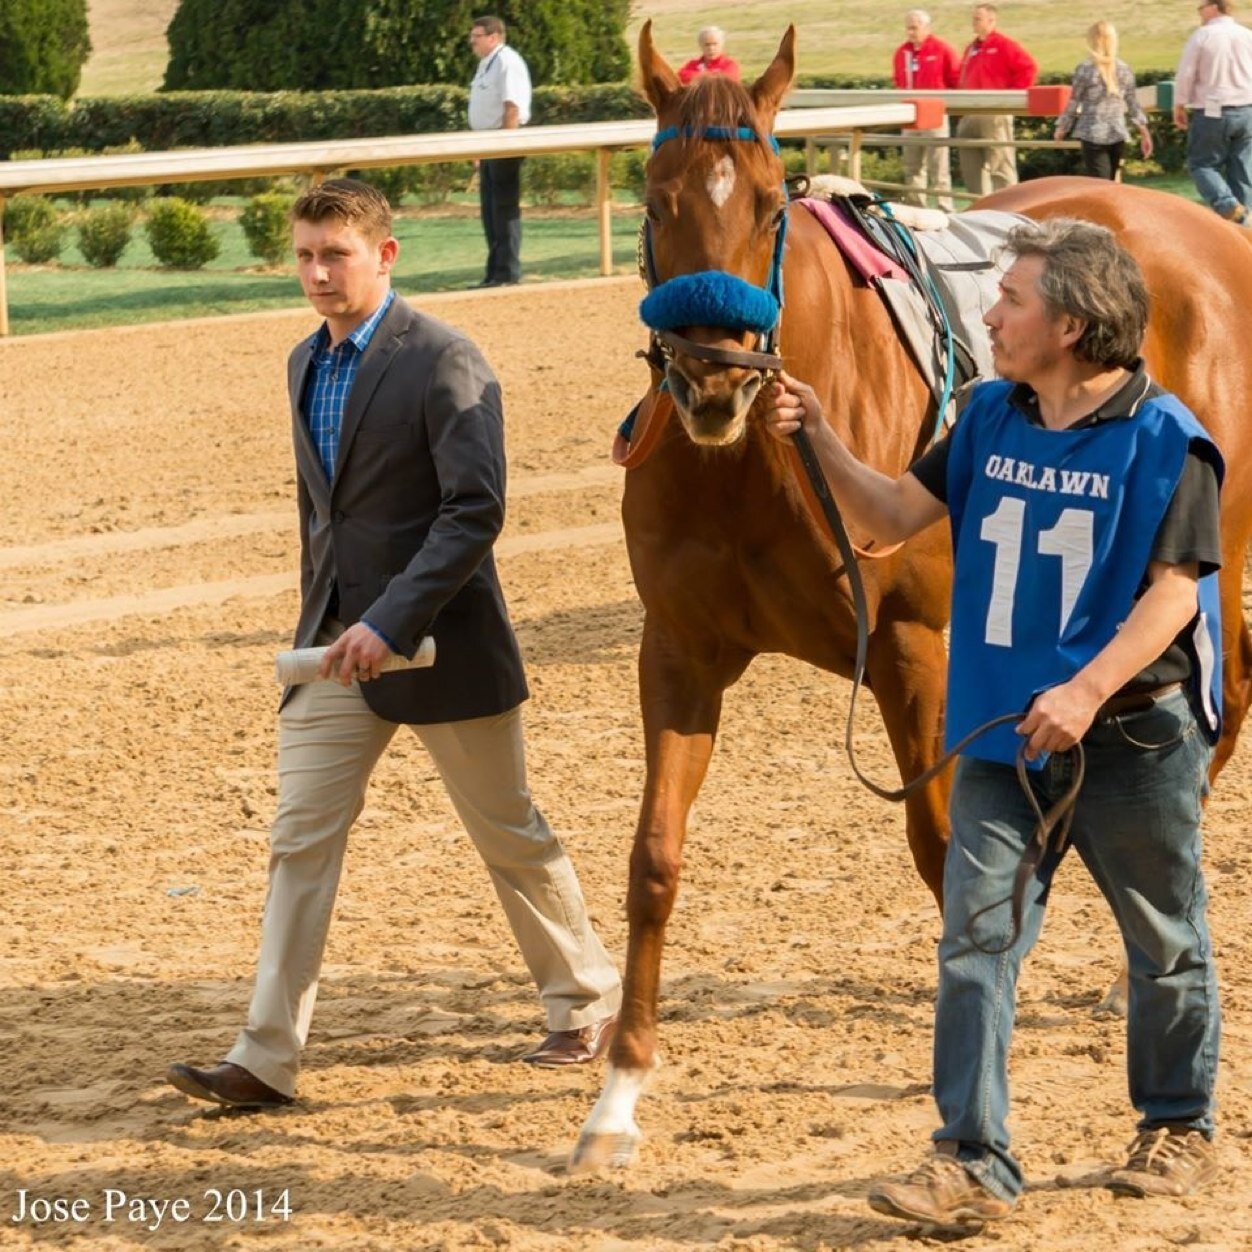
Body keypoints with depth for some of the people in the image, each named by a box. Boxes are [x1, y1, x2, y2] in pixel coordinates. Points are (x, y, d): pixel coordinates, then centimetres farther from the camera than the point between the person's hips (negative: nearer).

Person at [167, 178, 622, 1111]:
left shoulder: (443, 361, -15)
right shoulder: (307, 364, 10)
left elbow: (476, 508, -22)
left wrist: (391, 622, -27)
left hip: (436, 644, -6)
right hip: (335, 645, 6)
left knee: (508, 832, 9)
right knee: (301, 840, -1)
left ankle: (588, 1001, 29)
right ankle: (267, 1060, -2)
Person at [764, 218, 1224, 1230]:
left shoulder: (1166, 441, -14)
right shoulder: (992, 420, 4)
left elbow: (1174, 590, -17)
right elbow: (893, 518, 8)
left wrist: (1089, 692, -28)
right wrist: (818, 439, -6)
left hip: (1134, 736, -5)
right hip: (1004, 733, 5)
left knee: (1165, 942, 12)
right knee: (977, 938, -4)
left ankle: (1179, 1128, 31)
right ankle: (975, 1164, -3)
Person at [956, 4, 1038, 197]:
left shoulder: (1004, 45, -6)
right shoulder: (971, 48, 19)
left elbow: (1029, 68, -14)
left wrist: (1011, 93, -13)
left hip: (995, 114, -9)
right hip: (969, 114, 9)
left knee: (1000, 165, -7)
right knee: (971, 167, 9)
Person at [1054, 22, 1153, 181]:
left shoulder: (1085, 69, -8)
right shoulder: (1124, 69, 3)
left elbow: (1073, 103, -2)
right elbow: (1133, 105, 6)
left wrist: (1061, 128, 11)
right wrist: (1144, 133, 14)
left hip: (1093, 135, -4)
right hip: (1118, 134, 4)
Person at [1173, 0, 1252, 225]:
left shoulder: (1201, 36, -6)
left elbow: (1185, 75, -7)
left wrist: (1179, 106, 4)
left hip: (1212, 113, -4)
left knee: (1201, 164, 5)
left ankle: (1227, 205, -18)